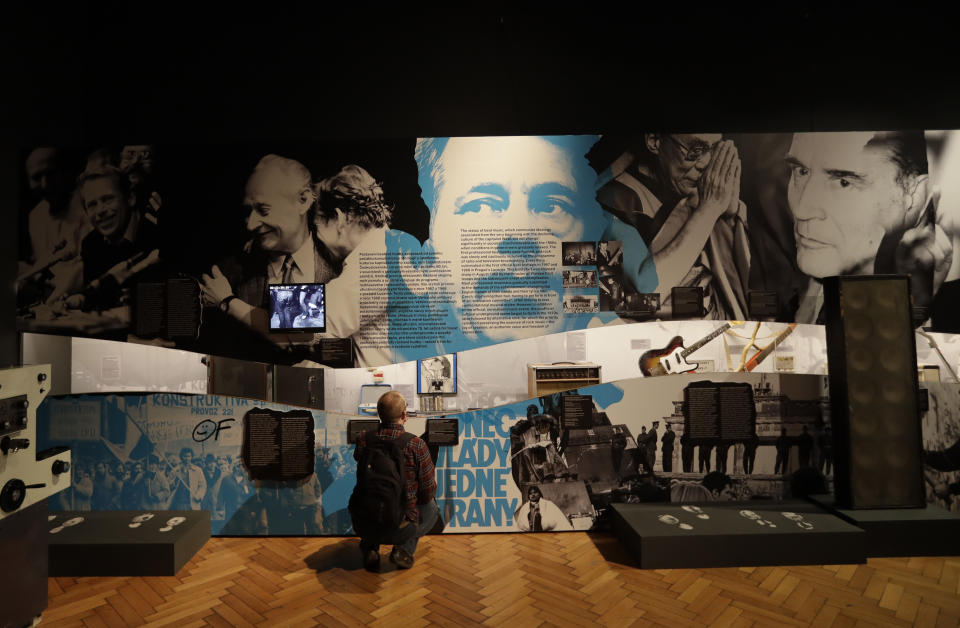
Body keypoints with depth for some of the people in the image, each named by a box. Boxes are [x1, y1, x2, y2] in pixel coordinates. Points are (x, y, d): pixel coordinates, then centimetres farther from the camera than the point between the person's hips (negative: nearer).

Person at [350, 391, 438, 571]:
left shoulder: (363, 439, -8)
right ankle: (404, 549, 6)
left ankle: (369, 547, 17)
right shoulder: (415, 445, -17)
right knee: (431, 508, 27)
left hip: (362, 526, 3)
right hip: (398, 529, -3)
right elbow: (428, 493, -7)